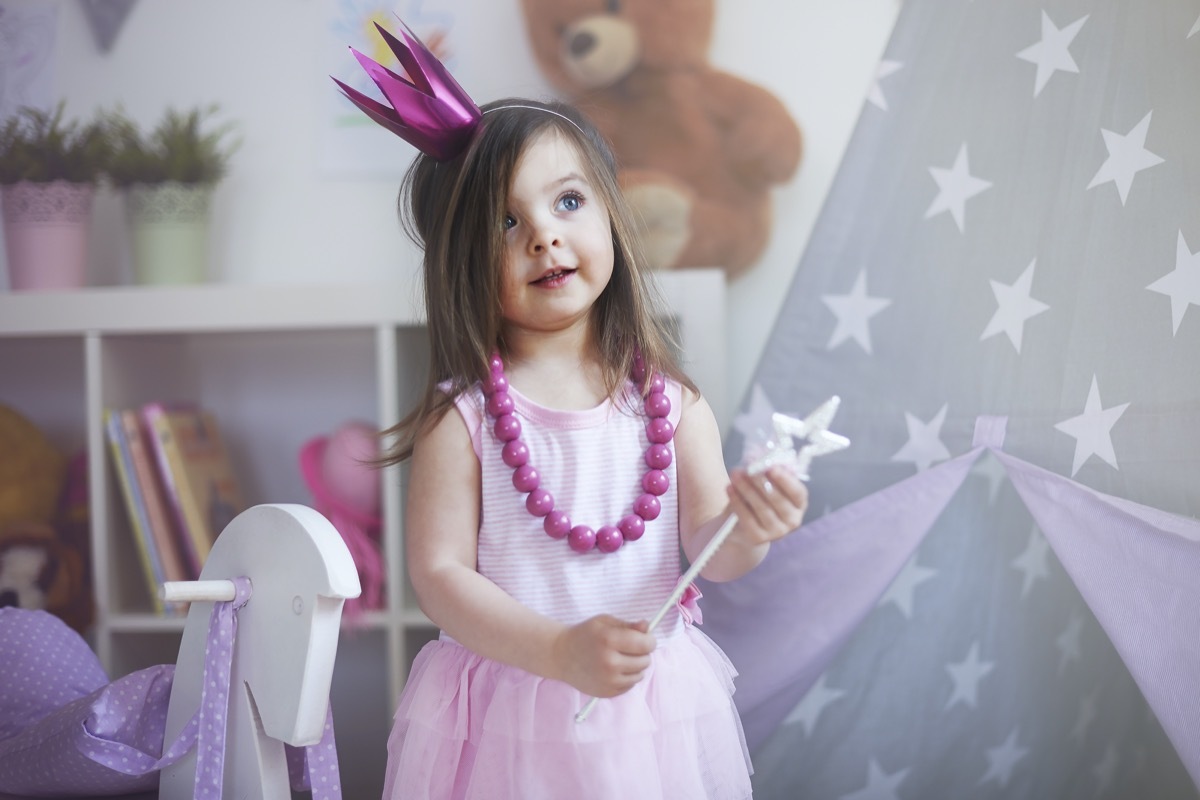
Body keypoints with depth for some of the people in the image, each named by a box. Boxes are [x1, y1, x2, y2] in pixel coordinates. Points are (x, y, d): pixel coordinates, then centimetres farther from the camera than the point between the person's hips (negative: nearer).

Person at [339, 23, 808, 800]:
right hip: (509, 725, -2)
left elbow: (705, 551, -5)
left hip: (651, 716, 3)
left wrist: (743, 529, -28)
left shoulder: (671, 402, -3)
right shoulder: (464, 416, -11)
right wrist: (560, 651, -24)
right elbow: (439, 574, -13)